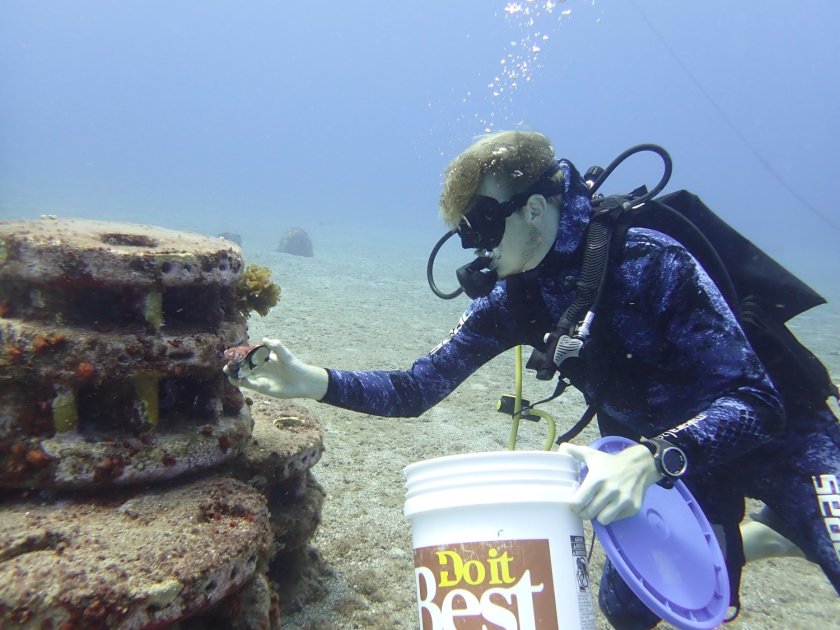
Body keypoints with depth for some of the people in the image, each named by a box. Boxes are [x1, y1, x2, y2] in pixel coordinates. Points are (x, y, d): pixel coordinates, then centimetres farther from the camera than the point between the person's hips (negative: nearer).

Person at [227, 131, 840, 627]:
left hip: (773, 431, -4)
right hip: (648, 451, 5)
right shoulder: (513, 300, -13)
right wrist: (313, 381, -24)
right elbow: (418, 389, -12)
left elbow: (753, 402, -31)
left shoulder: (651, 263, -29)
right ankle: (759, 538, 30)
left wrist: (647, 461, -47)